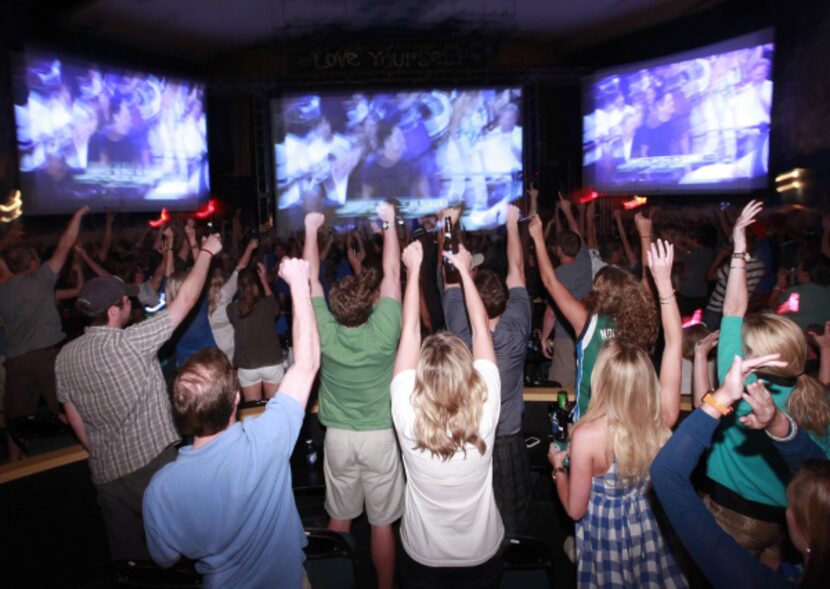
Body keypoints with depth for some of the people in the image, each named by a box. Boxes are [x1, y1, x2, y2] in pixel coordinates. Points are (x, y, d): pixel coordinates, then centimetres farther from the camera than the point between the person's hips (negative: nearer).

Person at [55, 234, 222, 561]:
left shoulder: (65, 356, 1)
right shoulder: (129, 342, -19)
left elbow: (74, 418, 9)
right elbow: (185, 299, -14)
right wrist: (206, 252, -3)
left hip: (106, 473, 6)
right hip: (152, 464, -6)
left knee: (127, 552, 19)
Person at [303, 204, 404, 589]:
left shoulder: (325, 331, -15)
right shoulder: (383, 331, -20)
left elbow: (311, 279, -3)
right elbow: (392, 273, -10)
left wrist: (311, 230, 7)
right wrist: (389, 223, -1)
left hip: (338, 436, 2)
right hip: (380, 436, -2)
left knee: (339, 517, 18)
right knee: (382, 522, 12)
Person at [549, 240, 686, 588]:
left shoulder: (587, 435, -33)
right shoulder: (663, 417, -21)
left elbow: (575, 509, -21)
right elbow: (675, 342, -10)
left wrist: (558, 467, -4)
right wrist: (664, 281, -9)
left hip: (606, 533, -3)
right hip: (652, 527, 3)